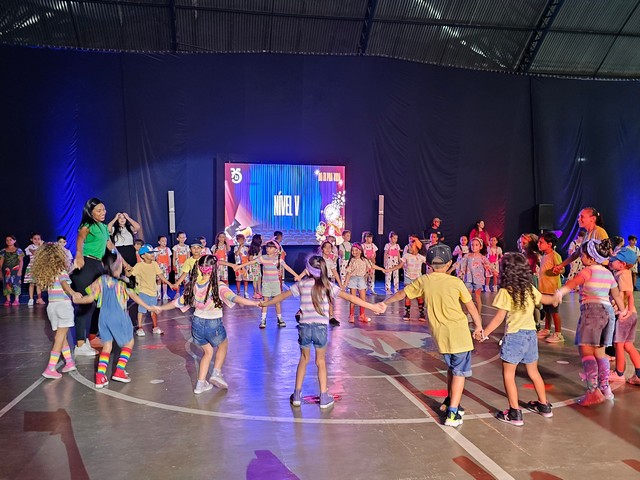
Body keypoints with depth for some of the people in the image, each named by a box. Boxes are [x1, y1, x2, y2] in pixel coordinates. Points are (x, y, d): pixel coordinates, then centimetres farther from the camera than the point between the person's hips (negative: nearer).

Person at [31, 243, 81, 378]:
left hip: (52, 305, 7)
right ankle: (50, 369, -8)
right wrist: (73, 293, -43)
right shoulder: (61, 271, -9)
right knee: (60, 337, -5)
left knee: (61, 335, 16)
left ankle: (69, 362, 24)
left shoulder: (46, 273, 12)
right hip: (63, 305, -7)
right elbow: (65, 285, -26)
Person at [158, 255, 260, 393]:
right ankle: (217, 373, 17)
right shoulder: (218, 286, -19)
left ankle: (200, 384, 25)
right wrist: (254, 303, -41)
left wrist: (160, 308, 22)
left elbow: (178, 302, 5)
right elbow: (234, 298, -33)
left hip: (197, 323, 4)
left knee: (207, 351, 26)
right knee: (223, 345, 28)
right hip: (213, 325, -4)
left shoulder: (193, 285, -5)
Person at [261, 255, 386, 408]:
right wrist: (373, 307, -4)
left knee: (304, 359, 20)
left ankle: (297, 395, 25)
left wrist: (265, 304, 32)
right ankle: (324, 398, 19)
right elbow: (350, 297, -5)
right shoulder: (328, 285, 1)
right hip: (321, 327, -1)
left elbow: (282, 296, 16)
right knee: (321, 361, 15)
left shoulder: (301, 284, 5)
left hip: (304, 327, 1)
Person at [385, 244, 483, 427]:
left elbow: (401, 294, 9)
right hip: (458, 333, -4)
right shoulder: (456, 282, -10)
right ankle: (452, 413, -2)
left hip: (439, 334, 4)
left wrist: (384, 303, 25)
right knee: (459, 372, 3)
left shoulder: (423, 281, -2)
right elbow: (471, 307, 0)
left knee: (452, 367, 25)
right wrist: (479, 325, 16)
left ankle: (449, 402, 34)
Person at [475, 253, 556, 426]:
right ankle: (544, 405, 35)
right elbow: (546, 299, 24)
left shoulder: (505, 292, -13)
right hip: (531, 334, 7)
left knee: (508, 374, 3)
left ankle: (515, 413, 2)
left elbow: (499, 317, -17)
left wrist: (484, 333, -12)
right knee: (533, 372, 23)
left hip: (514, 336, -7)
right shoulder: (530, 289, 5)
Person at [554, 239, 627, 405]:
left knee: (585, 350, -9)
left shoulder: (588, 270, -6)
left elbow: (574, 282, -25)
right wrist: (622, 310, 41)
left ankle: (593, 391, -17)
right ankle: (605, 388, 21)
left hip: (592, 310, -9)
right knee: (599, 351, 16)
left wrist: (560, 291, -42)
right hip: (608, 311, 9)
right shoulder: (607, 273, 17)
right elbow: (617, 294, 27)